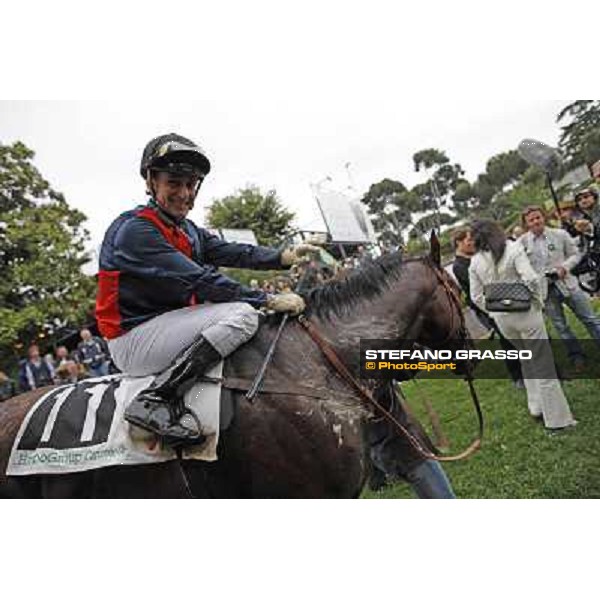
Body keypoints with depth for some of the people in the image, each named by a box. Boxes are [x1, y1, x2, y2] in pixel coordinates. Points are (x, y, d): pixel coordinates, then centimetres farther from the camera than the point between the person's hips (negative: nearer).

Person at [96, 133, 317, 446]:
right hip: (133, 340, -10)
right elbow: (199, 280, -23)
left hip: (168, 324, 10)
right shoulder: (134, 229, -16)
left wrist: (285, 256, -15)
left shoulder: (187, 230, 14)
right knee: (243, 314, -22)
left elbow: (231, 252, 0)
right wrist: (269, 299, -23)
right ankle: (156, 400, -22)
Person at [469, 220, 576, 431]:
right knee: (543, 365, 4)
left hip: (501, 318, 5)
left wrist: (494, 309, 14)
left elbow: (476, 296, 3)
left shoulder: (475, 262, 1)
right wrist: (538, 300, -5)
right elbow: (531, 279, -21)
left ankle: (537, 407, 30)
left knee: (527, 361, 24)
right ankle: (557, 417, 10)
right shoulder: (513, 249, -11)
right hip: (524, 311, -5)